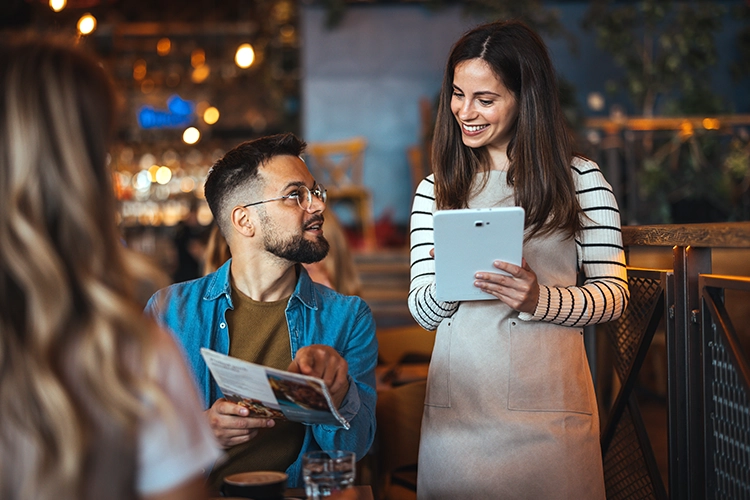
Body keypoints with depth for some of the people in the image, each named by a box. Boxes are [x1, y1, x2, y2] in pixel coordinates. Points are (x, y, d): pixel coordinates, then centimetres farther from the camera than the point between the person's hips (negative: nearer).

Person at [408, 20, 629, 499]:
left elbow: (614, 293, -1)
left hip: (551, 405, -2)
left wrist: (540, 301, -19)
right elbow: (423, 312, 7)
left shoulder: (580, 179, 2)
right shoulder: (436, 190, 10)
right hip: (458, 405, 2)